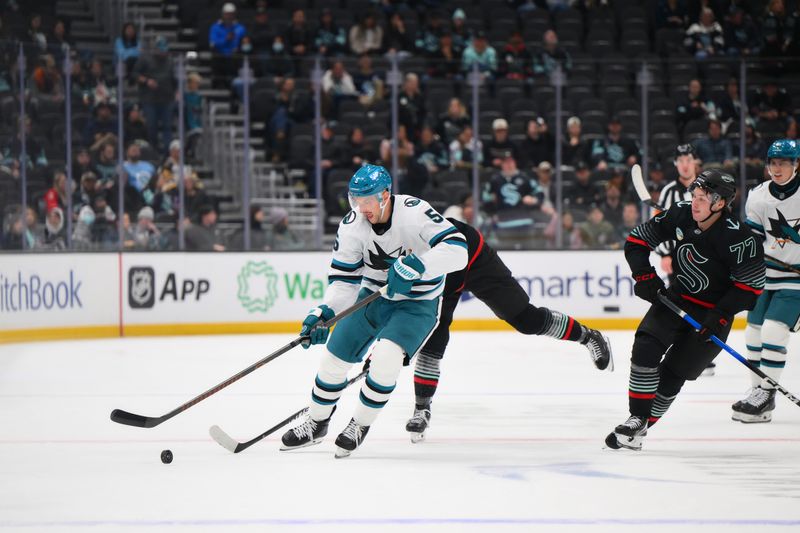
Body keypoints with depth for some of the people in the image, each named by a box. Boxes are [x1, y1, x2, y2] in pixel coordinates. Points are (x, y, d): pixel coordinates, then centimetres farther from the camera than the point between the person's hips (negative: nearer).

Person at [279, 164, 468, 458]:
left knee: (386, 356, -27)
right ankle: (316, 423, 26)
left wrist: (414, 266, -47)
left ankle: (361, 425, -5)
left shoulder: (414, 212, -27)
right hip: (372, 297, 5)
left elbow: (457, 250, -37)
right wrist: (324, 312, -20)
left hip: (417, 303, -5)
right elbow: (344, 278, -4)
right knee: (335, 357, 1)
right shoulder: (351, 225, -13)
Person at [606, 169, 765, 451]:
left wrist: (720, 314, -21)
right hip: (674, 298, 4)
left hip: (712, 313, -4)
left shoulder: (737, 237, -23)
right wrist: (645, 276, -11)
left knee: (672, 374, -3)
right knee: (645, 348, -17)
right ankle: (636, 418, -7)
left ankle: (640, 426, 12)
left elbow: (752, 284, -17)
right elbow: (637, 240, 1)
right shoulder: (679, 216, -11)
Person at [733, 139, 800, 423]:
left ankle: (766, 395, -9)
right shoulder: (758, 196, 0)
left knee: (773, 330, -16)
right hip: (765, 272, 5)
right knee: (754, 331, 7)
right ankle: (757, 390, 21)